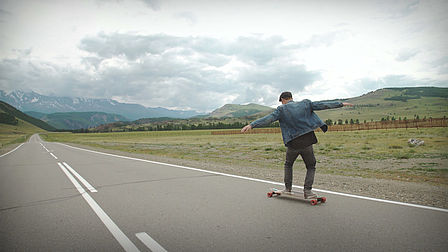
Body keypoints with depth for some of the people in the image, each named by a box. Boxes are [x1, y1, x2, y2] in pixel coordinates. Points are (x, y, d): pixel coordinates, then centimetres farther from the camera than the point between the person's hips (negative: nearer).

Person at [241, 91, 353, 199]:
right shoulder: (305, 104, 6)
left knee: (288, 165, 24)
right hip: (307, 143, 1)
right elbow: (323, 105, 9)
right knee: (311, 167, 18)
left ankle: (288, 188, 23)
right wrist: (341, 104, 18)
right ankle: (307, 190, 7)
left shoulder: (282, 109, -3)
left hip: (292, 144, -1)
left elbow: (268, 118, -14)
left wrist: (251, 125, -17)